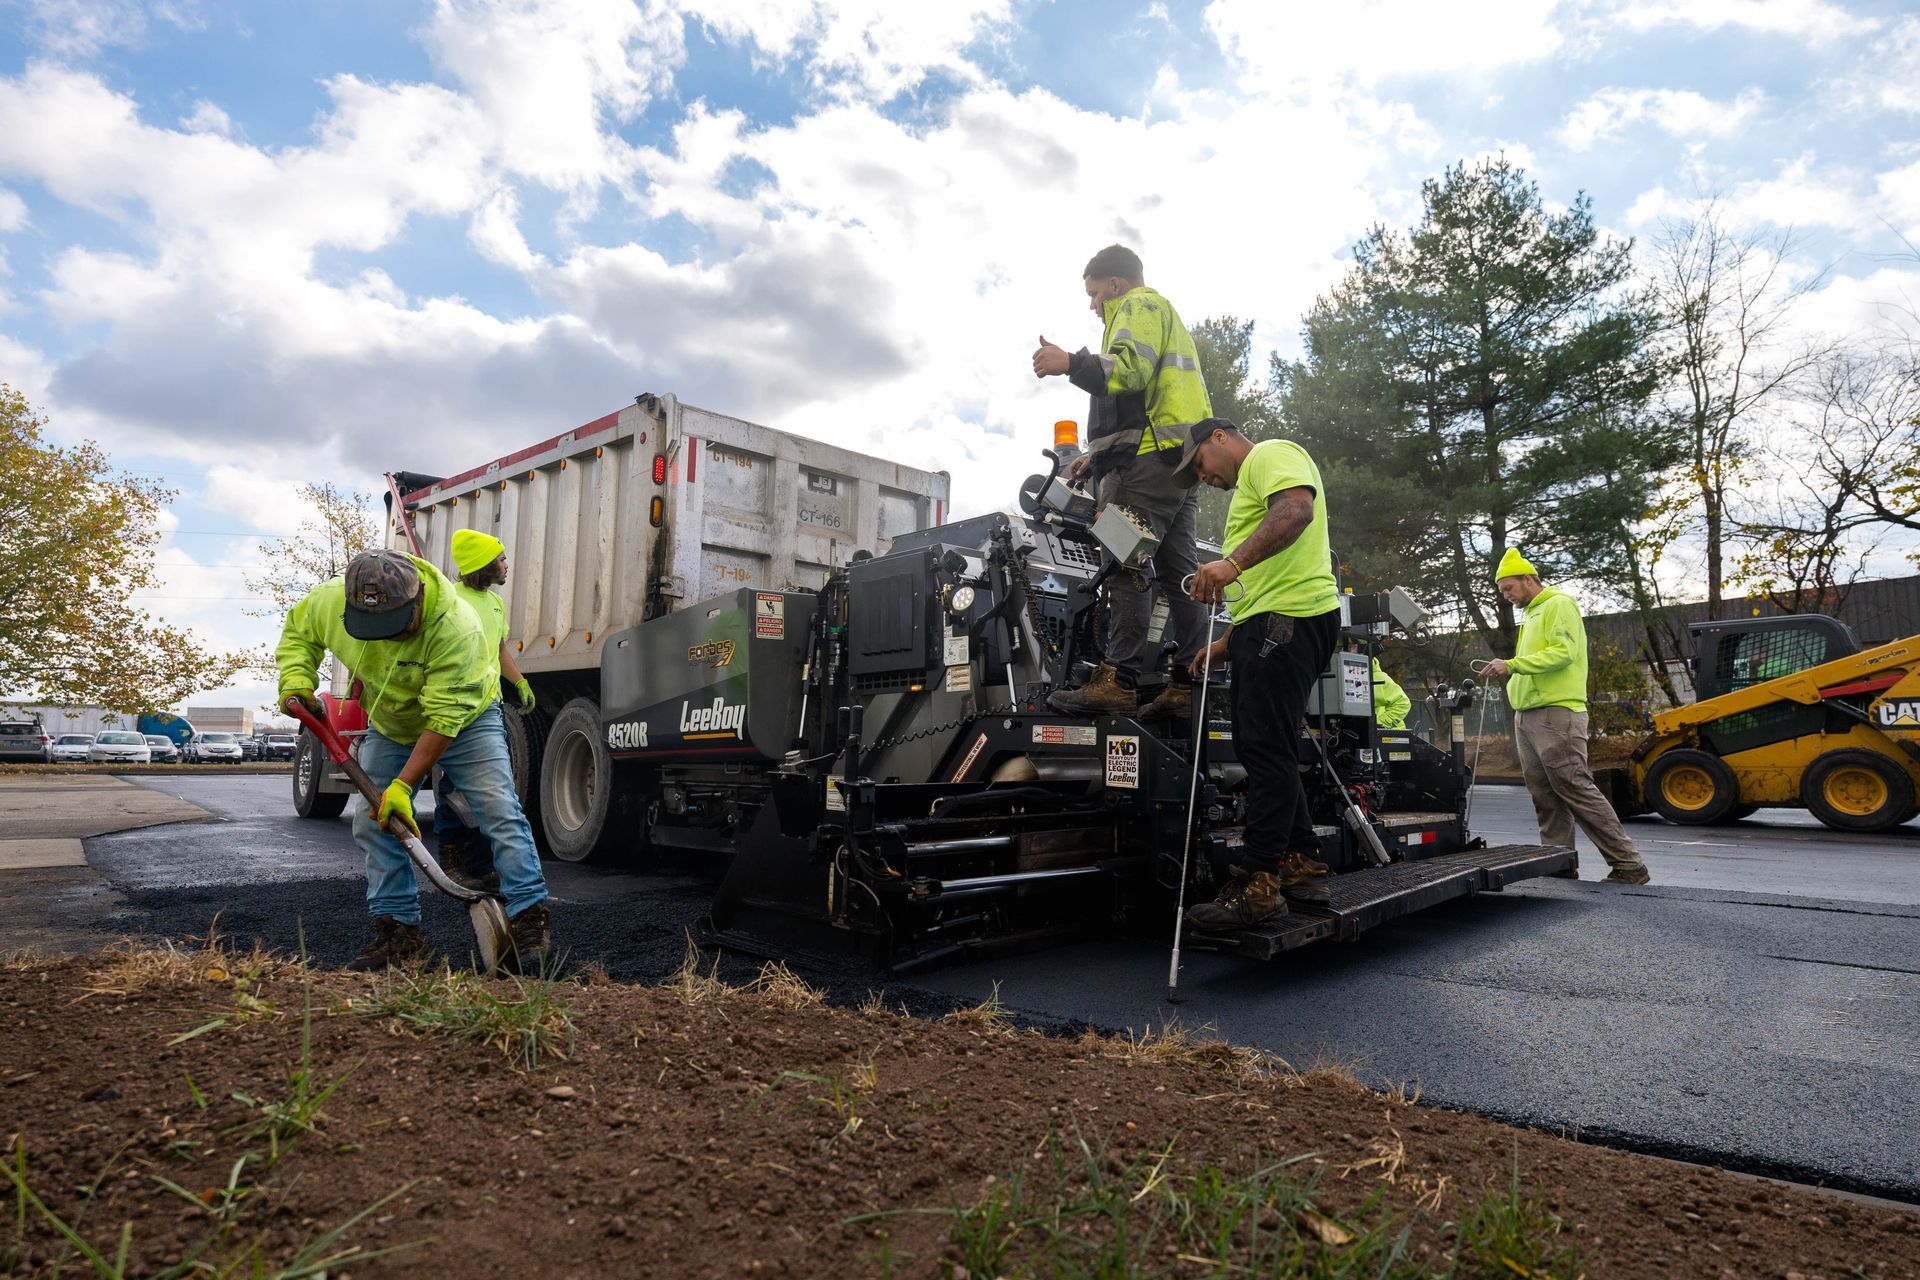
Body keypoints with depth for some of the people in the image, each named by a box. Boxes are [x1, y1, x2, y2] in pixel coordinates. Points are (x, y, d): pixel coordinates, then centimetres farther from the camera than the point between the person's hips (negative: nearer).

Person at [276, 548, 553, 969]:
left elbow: (442, 720, -35)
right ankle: (397, 931, 9)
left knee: (500, 811, -16)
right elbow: (297, 630, 3)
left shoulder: (456, 627, -39)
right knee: (373, 822, 1)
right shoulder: (331, 599, -23)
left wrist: (404, 785, -34)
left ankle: (529, 919, -10)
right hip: (389, 728, 5)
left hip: (464, 718, -5)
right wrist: (296, 678, -16)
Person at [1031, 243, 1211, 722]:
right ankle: (1188, 686, 0)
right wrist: (1101, 456, 30)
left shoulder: (1138, 306, 5)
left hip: (1148, 458, -10)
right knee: (1178, 573, 3)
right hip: (1183, 460, 10)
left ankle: (1119, 682, -23)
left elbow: (1131, 371, -16)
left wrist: (1071, 363, -14)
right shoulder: (1170, 320, 36)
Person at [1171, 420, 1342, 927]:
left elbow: (1297, 509, -22)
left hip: (1289, 618, -11)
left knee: (1267, 750, -12)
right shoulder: (1250, 485, 32)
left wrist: (1233, 562, -32)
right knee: (1260, 748, 10)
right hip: (1267, 623, 11)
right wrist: (1226, 645, 26)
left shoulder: (1271, 454, 1)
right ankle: (1302, 867, 16)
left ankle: (1257, 884, -9)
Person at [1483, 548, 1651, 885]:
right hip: (1528, 716, 9)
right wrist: (1511, 678, 12)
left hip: (1556, 714, -9)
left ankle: (1629, 866, -4)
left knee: (1577, 790, -10)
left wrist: (1512, 664, -19)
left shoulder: (1558, 605, -3)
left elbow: (1563, 652, -16)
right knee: (1546, 799, 6)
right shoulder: (1531, 614, 25)